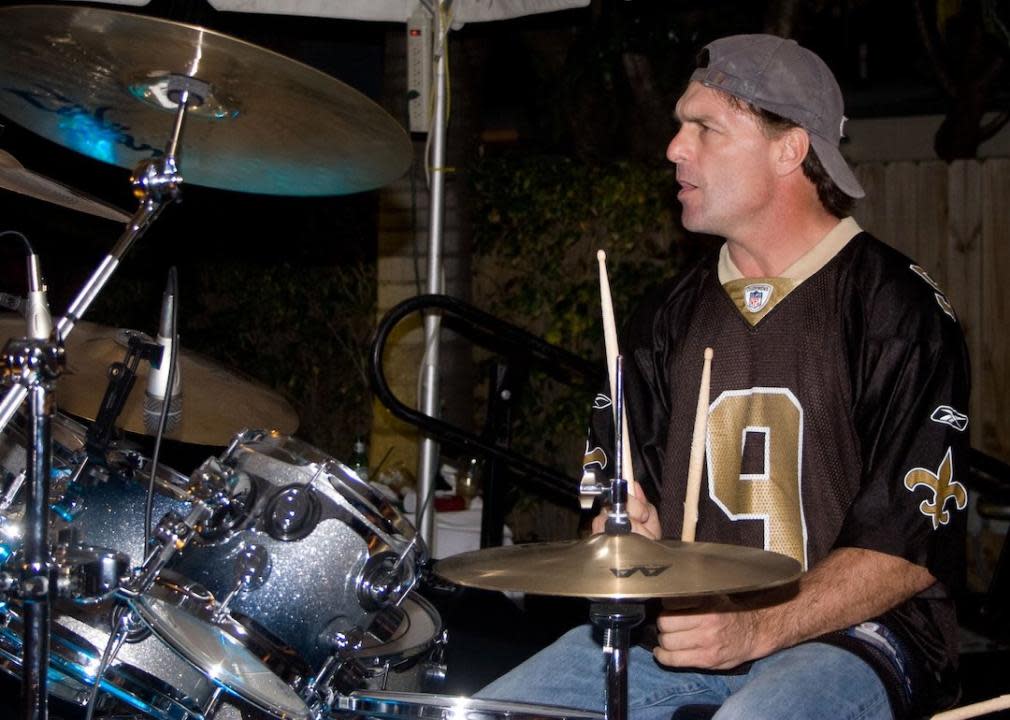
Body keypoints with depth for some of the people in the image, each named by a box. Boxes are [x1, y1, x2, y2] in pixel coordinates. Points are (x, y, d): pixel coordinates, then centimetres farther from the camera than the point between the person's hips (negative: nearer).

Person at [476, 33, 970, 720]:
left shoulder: (896, 309, -7)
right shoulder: (671, 313, 13)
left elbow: (915, 542, -12)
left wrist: (757, 629, -21)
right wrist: (633, 521, -2)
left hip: (848, 632, -6)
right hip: (681, 618, 6)